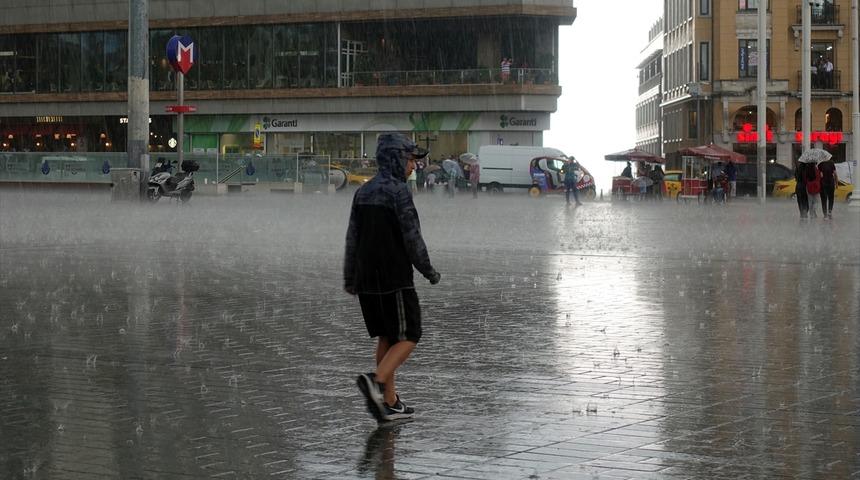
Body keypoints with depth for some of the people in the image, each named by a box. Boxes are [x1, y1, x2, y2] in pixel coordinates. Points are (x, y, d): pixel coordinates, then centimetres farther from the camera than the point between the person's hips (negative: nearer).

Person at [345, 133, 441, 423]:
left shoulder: (363, 192, 10)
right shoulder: (398, 191, -13)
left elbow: (352, 237, 13)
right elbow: (412, 238, -13)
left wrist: (349, 278, 18)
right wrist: (429, 271, -1)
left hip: (367, 279, 8)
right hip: (395, 279, -8)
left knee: (386, 338, 14)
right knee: (408, 337, -1)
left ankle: (390, 402, 15)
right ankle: (377, 381, -22)